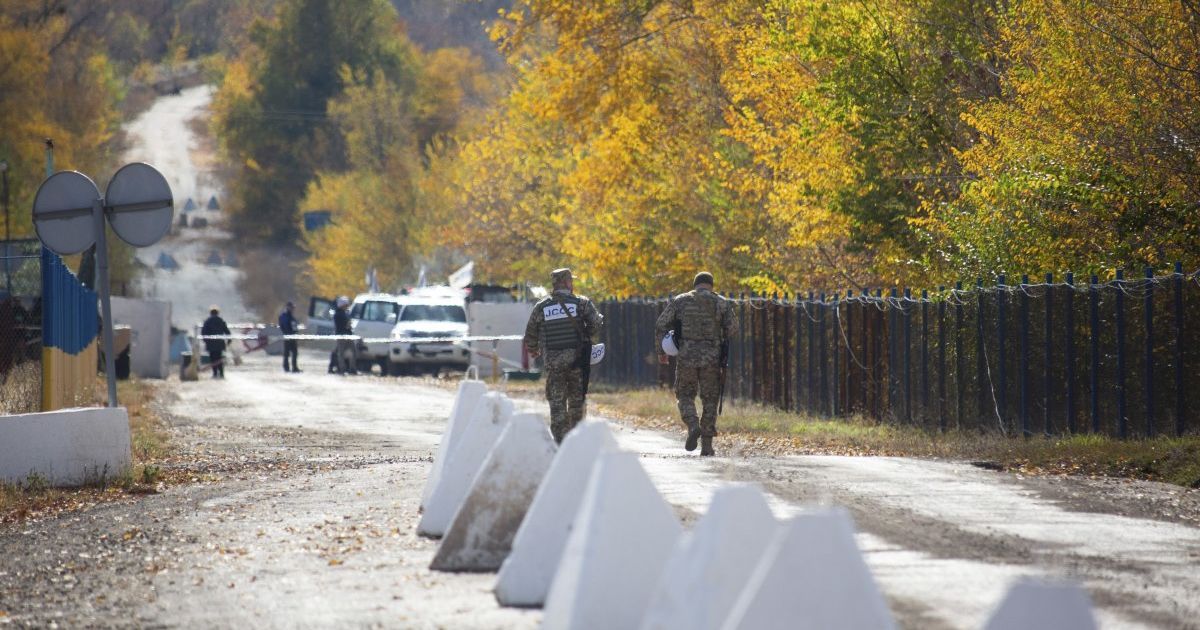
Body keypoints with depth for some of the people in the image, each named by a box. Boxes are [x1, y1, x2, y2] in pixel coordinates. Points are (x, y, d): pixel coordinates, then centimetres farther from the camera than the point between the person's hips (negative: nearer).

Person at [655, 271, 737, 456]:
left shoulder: (680, 301, 4)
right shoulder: (721, 303, 4)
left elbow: (661, 325, 3)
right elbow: (732, 328, -1)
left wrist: (662, 350, 14)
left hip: (686, 357, 0)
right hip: (712, 358, 0)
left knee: (685, 395, 15)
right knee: (710, 400, 9)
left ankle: (693, 426, -12)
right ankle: (706, 445, 8)